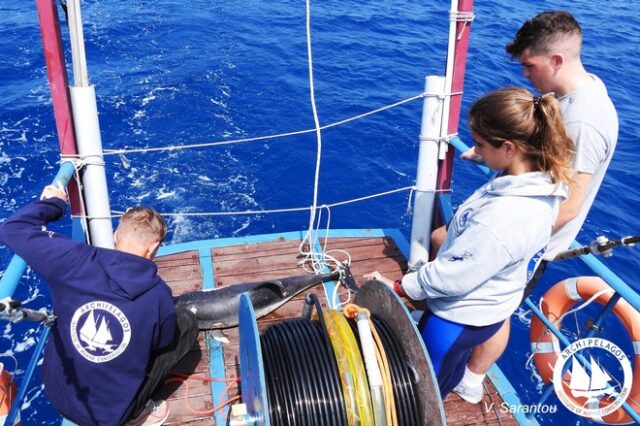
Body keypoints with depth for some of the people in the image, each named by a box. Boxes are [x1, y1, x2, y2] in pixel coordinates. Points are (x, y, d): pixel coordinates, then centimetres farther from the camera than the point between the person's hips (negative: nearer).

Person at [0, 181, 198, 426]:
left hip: (57, 396, 3)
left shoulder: (76, 261, -22)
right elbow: (164, 343, -2)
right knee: (187, 323, 8)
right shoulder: (159, 296, -22)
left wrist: (53, 203, 3)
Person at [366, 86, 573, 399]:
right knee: (450, 373, 35)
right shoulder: (541, 185, -12)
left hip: (459, 318, -9)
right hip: (488, 308, 9)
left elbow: (450, 277, -29)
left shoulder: (502, 217, -40)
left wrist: (396, 287, -15)